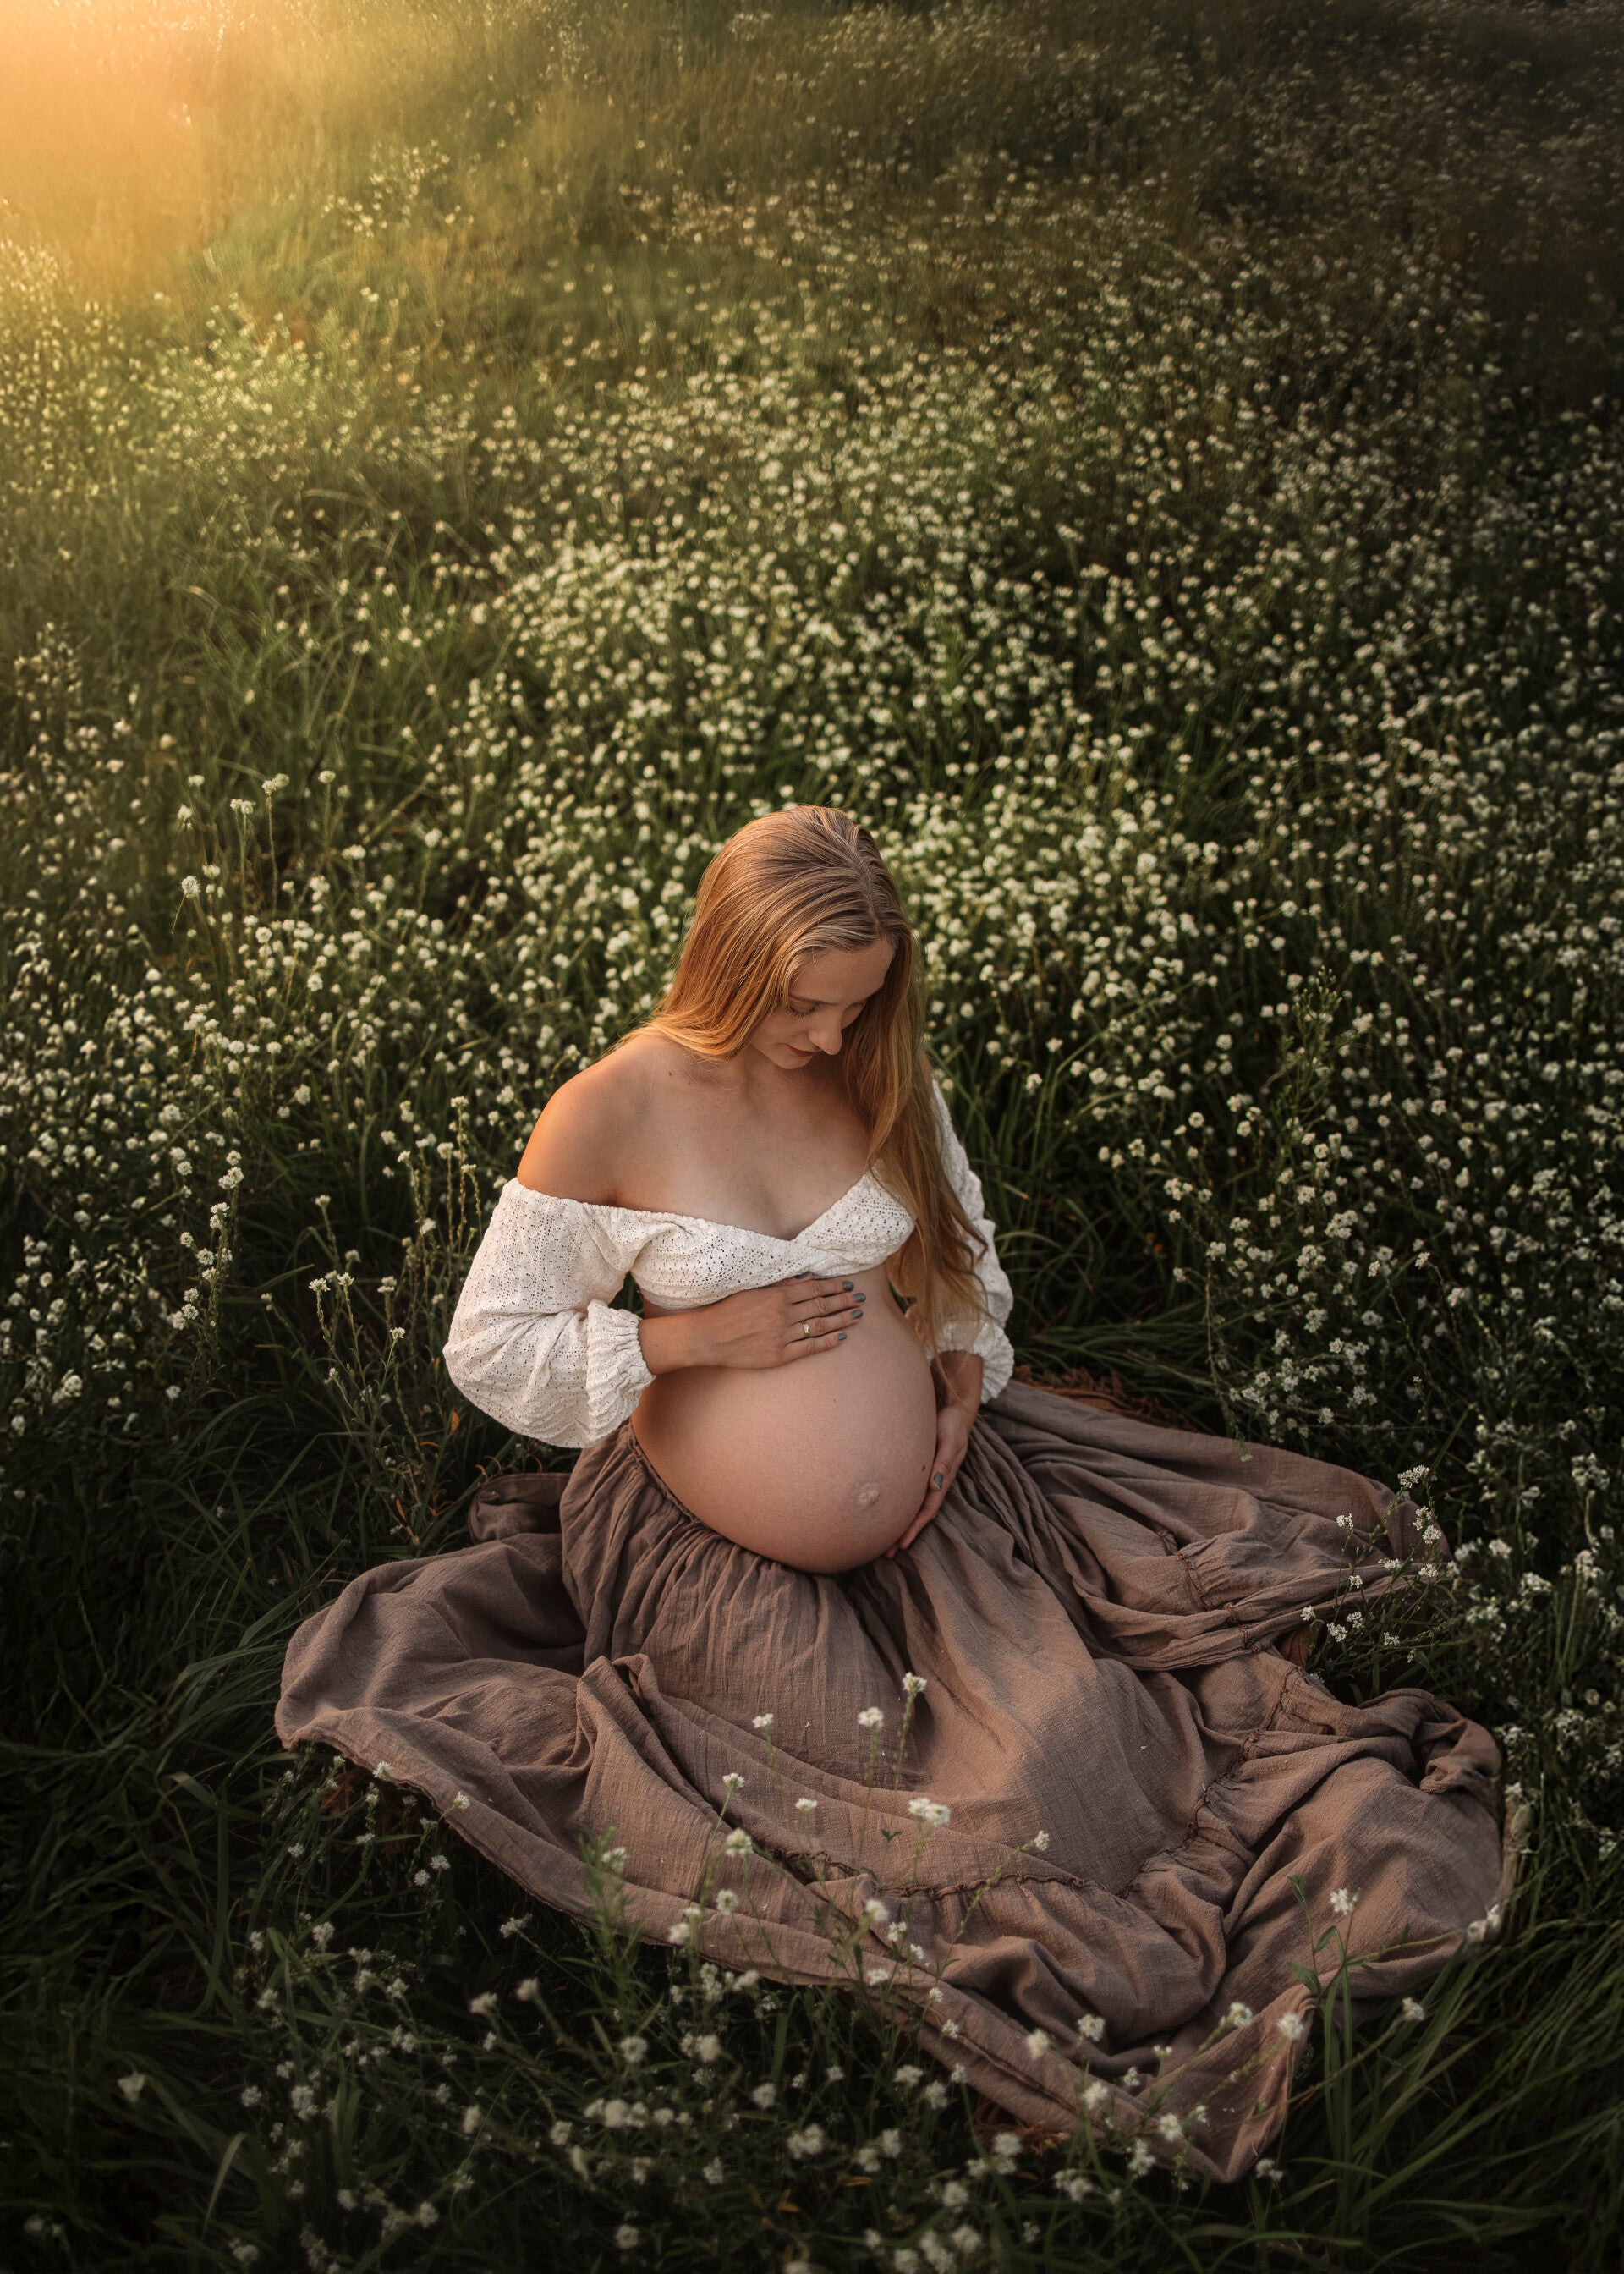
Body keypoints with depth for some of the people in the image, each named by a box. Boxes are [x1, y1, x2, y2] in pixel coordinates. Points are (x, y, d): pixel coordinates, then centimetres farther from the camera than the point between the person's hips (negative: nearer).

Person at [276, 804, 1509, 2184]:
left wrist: (965, 1389, -2)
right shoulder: (609, 1115, -16)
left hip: (935, 1500, 4)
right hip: (721, 1556, -3)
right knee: (875, 1773, -12)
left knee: (1074, 1737, -6)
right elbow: (490, 1348, -11)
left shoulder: (879, 1075, -3)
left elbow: (963, 1254, 14)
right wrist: (706, 1334, -18)